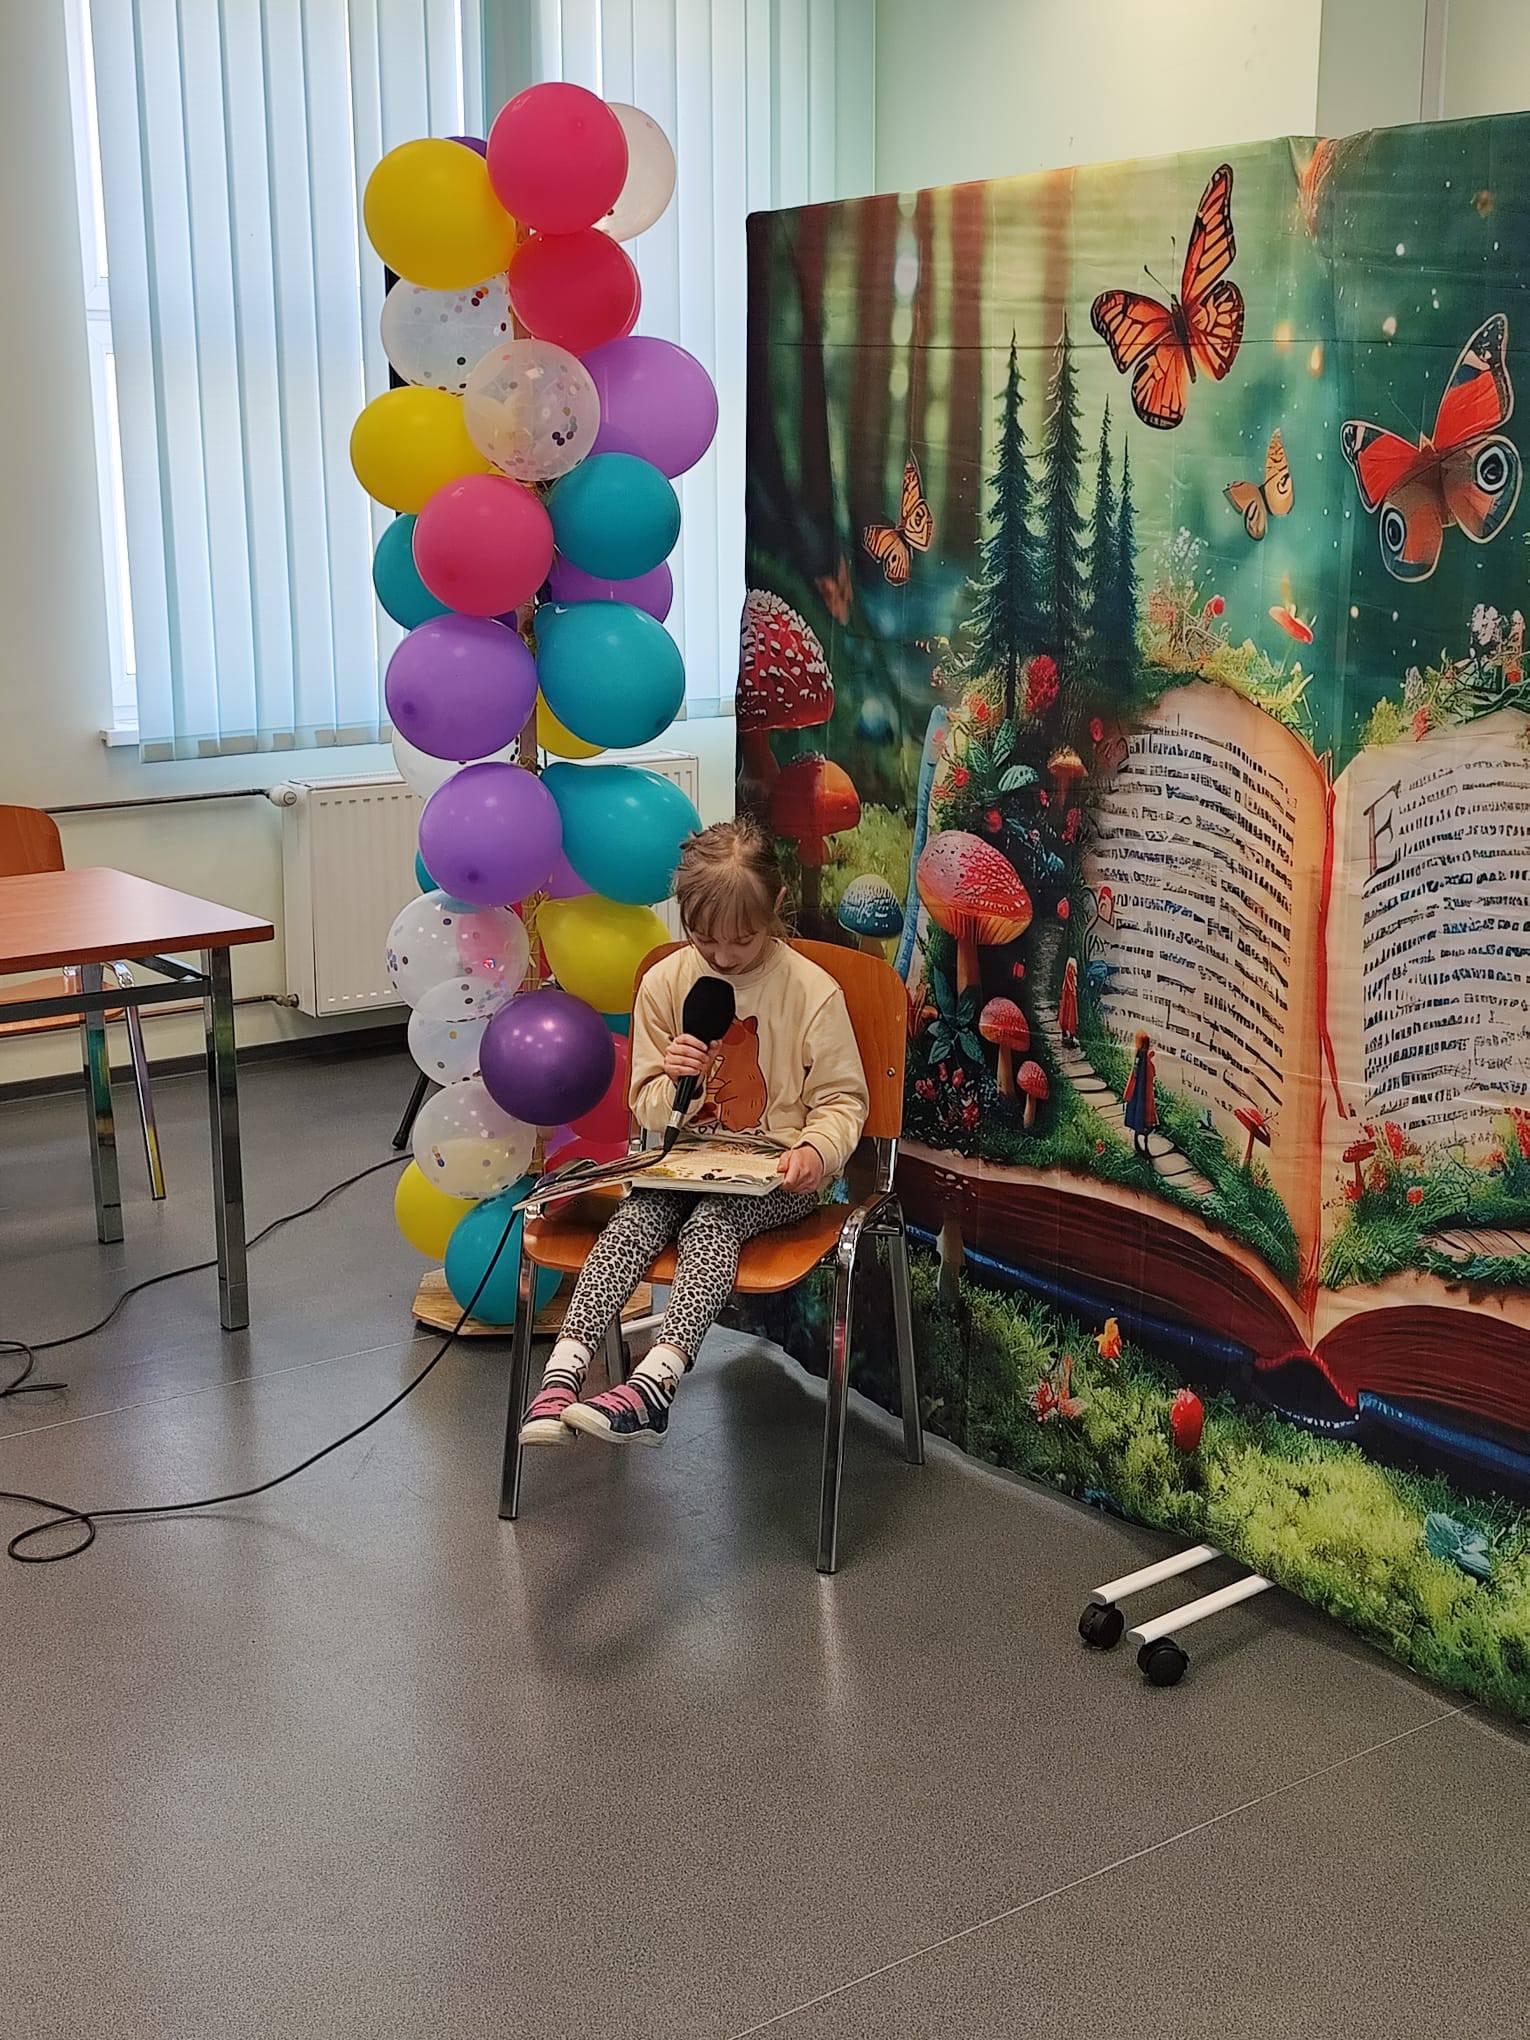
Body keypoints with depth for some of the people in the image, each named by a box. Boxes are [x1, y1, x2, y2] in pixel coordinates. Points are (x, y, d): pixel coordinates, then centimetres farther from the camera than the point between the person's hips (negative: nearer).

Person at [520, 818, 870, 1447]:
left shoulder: (812, 991, -7)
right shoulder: (664, 983, 2)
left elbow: (841, 1099, -1)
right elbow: (648, 1109, 8)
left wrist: (817, 1149, -22)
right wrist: (673, 1083, -16)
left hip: (774, 1171, -3)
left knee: (711, 1223, -32)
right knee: (633, 1218, -26)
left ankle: (656, 1381, -46)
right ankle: (563, 1374, -37)